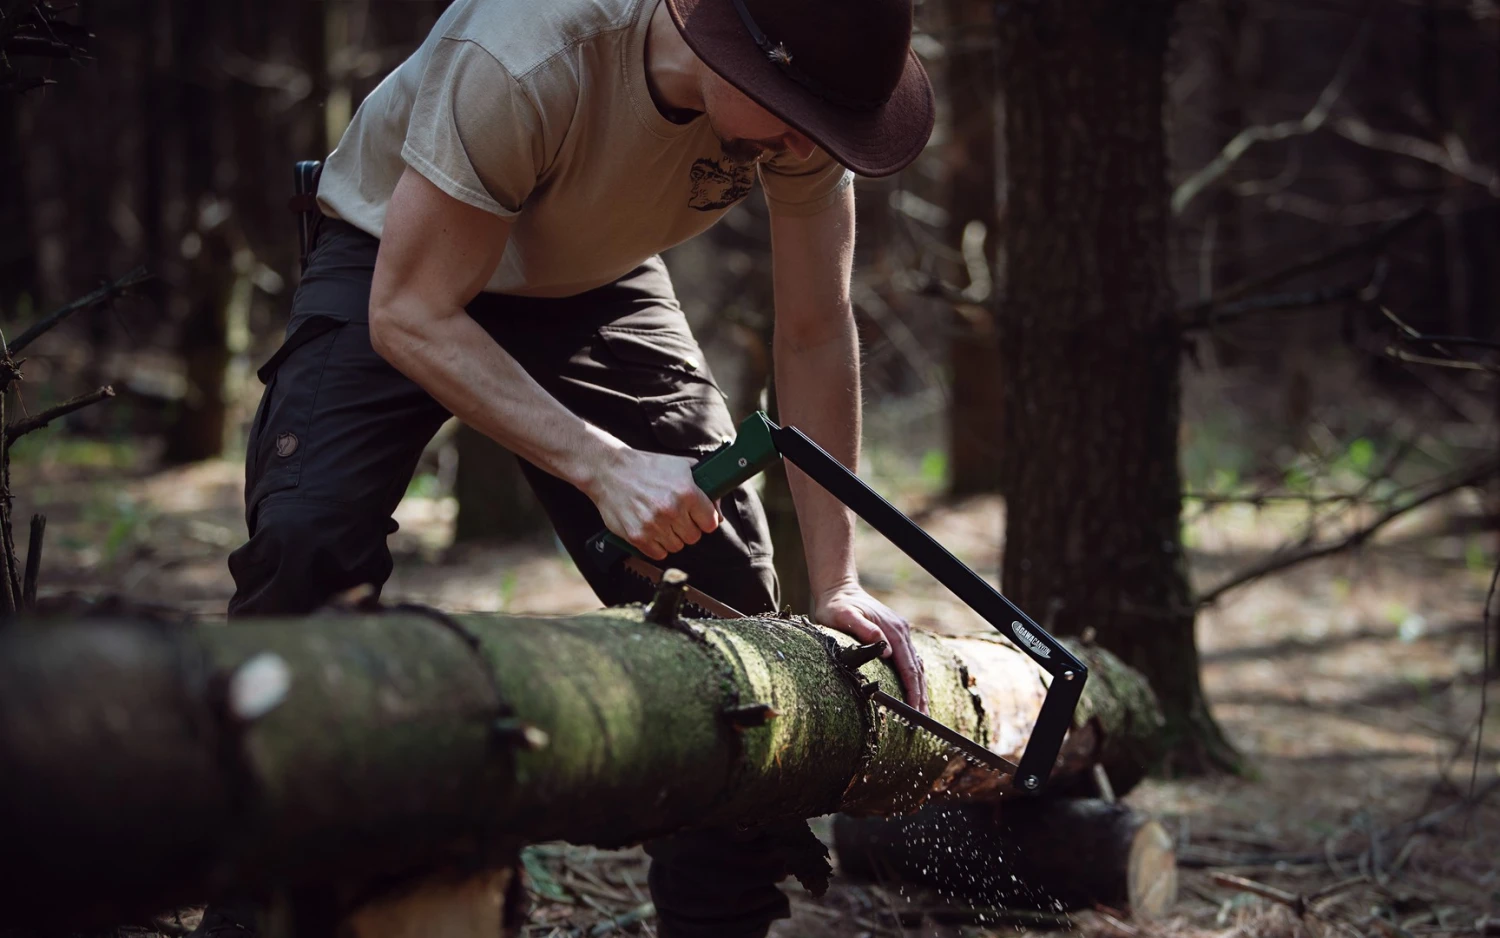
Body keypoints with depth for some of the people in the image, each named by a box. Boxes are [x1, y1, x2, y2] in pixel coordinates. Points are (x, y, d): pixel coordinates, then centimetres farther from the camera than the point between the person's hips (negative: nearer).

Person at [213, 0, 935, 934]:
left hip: (597, 281, 5)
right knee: (308, 545, -28)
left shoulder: (806, 89, -24)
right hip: (399, 263, -4)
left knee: (724, 577, -6)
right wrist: (603, 466, -40)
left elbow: (817, 332, -13)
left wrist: (837, 581, -15)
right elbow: (410, 318, -32)